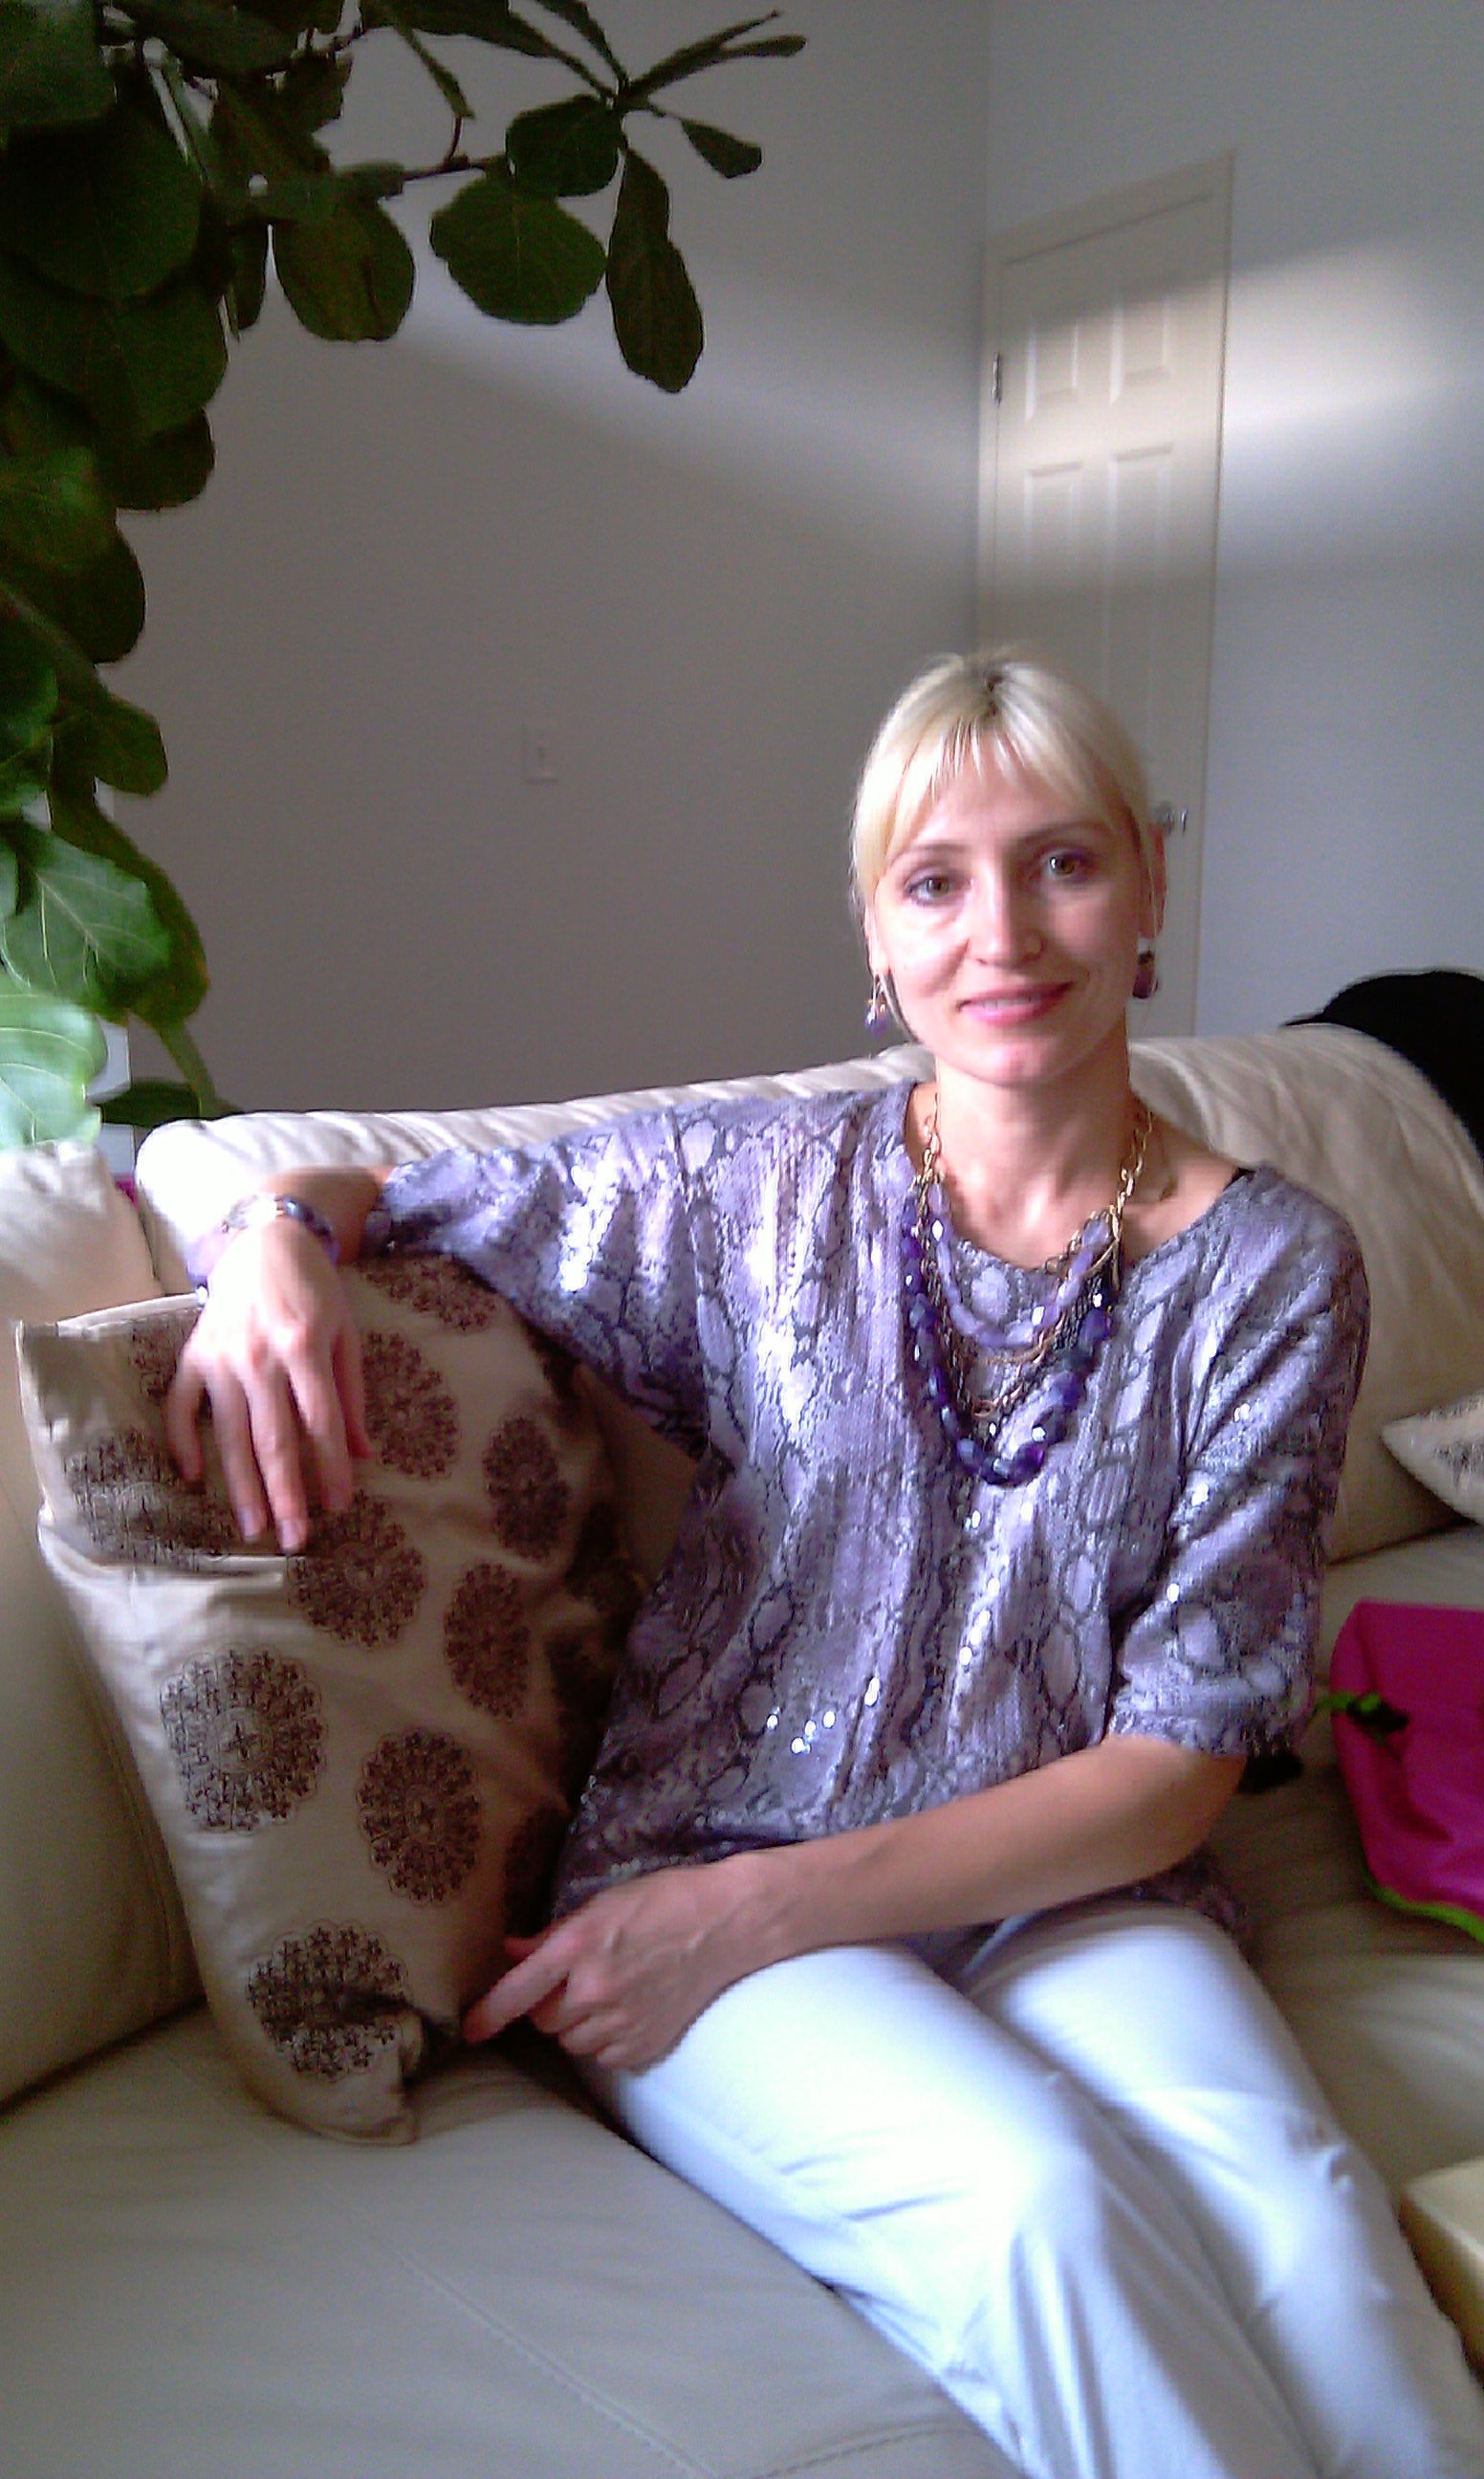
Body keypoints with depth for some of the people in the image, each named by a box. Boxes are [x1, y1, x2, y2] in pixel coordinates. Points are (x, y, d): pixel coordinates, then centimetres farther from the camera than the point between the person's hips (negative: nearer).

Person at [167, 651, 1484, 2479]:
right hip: (700, 1866, 0)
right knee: (1039, 2193, -30)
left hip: (1064, 1895, 1)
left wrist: (759, 1909, -14)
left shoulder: (1273, 1269, -2)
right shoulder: (752, 1192, -2)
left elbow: (1176, 1763, -5)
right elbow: (372, 1200, 10)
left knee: (1289, 2210, -30)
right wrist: (277, 1237, -17)